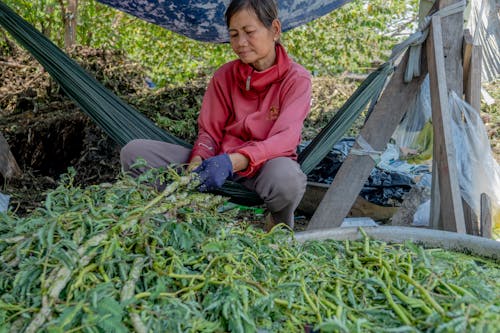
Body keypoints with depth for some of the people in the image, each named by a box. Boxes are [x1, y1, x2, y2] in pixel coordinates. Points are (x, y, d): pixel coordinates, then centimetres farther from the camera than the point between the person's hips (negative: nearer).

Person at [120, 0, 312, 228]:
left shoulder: (296, 79, -7)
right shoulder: (225, 76, 5)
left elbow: (284, 139, -20)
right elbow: (209, 131, 3)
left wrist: (232, 162, -36)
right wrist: (196, 165, -21)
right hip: (218, 164, 3)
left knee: (288, 178, -43)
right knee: (134, 151, -12)